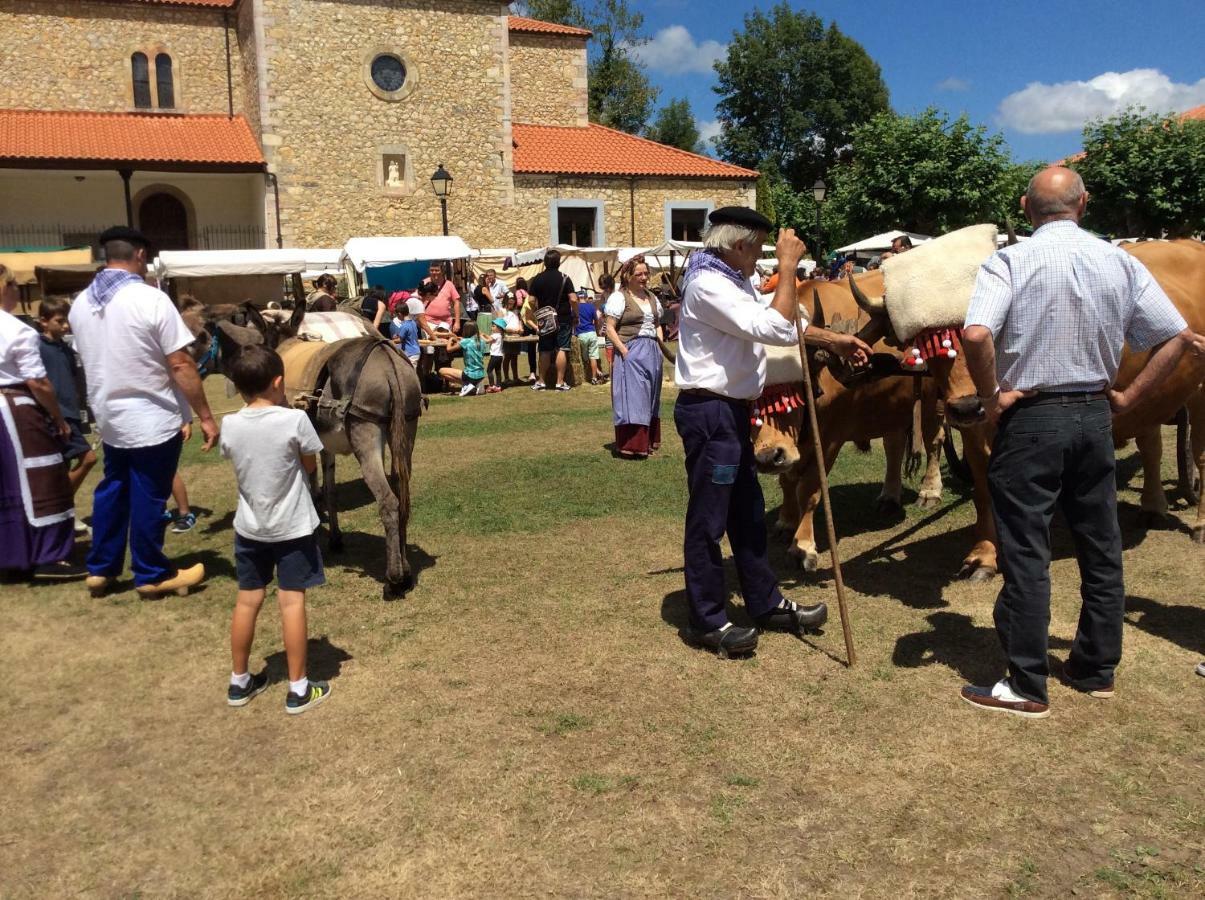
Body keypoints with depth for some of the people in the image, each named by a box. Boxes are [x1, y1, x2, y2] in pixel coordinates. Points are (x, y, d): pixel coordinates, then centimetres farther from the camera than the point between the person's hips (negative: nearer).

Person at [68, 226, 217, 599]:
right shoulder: (151, 299, -18)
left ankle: (100, 569, 27)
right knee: (148, 498, 3)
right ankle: (152, 575, 16)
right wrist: (206, 416, -14)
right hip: (153, 419, -6)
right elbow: (181, 366, -19)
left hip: (109, 417, 7)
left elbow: (89, 359, 15)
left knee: (112, 491, 19)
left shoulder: (80, 303, 4)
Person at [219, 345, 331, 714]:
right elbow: (310, 466, -4)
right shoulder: (295, 420, -18)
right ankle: (298, 689, 10)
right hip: (292, 527, -4)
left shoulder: (230, 426, -7)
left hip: (249, 527, 4)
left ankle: (239, 682, 28)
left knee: (247, 601, 14)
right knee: (292, 602, 2)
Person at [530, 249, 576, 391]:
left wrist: (538, 315, 14)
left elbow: (532, 301, 0)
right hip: (563, 319, -3)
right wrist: (576, 315, 0)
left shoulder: (537, 279, 0)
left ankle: (541, 381, 15)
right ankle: (560, 382, -2)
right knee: (561, 350, -1)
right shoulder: (564, 278, -8)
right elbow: (573, 299, -13)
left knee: (545, 351, 10)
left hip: (545, 320, 3)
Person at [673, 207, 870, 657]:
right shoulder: (708, 284, -17)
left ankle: (766, 604, 29)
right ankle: (706, 621, 9)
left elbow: (778, 323, 26)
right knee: (708, 518, -2)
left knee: (748, 511, 17)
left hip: (731, 410, 11)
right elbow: (777, 329, -23)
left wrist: (833, 340, 21)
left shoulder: (732, 282, 16)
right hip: (709, 412, -11)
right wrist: (788, 267, -16)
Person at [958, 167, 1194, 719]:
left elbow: (976, 334, -26)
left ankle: (1026, 688, 8)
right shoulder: (1120, 263, 3)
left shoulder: (1011, 261, -10)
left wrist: (991, 396, -13)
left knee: (1025, 554, 1)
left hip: (1029, 419, -5)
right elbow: (1178, 337, 4)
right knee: (1101, 548, 16)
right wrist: (1129, 397, 8)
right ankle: (1096, 670, 28)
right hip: (1094, 415, 5)